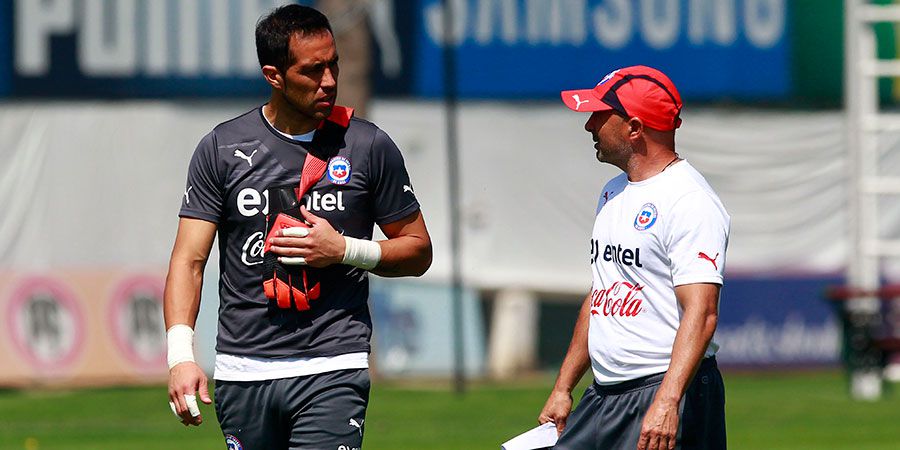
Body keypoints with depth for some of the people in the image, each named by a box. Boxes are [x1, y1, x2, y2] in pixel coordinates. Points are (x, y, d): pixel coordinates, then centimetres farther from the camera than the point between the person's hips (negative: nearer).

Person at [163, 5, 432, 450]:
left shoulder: (369, 146, 3)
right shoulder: (222, 148, 4)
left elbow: (417, 252, 11)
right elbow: (189, 260, 1)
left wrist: (343, 249, -8)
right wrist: (180, 355, -13)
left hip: (331, 372, -2)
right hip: (241, 374, 2)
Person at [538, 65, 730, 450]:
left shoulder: (690, 201, -14)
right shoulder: (613, 193, 17)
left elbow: (701, 313, -22)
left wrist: (666, 403, -32)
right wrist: (563, 388, 20)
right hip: (603, 397, 9)